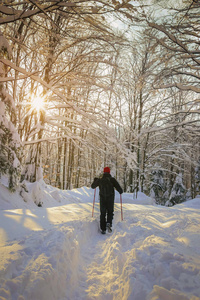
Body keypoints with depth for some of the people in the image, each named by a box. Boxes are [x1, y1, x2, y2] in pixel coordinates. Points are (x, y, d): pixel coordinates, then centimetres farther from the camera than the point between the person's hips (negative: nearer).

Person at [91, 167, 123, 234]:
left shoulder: (100, 180, 0)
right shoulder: (112, 179, -6)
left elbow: (92, 186, 17)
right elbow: (119, 188, -12)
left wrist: (95, 180, 35)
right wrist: (121, 191, 12)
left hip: (102, 199, 2)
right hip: (110, 199, -1)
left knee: (102, 214, 12)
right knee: (110, 212, 14)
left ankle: (103, 229, 10)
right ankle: (109, 223, -12)